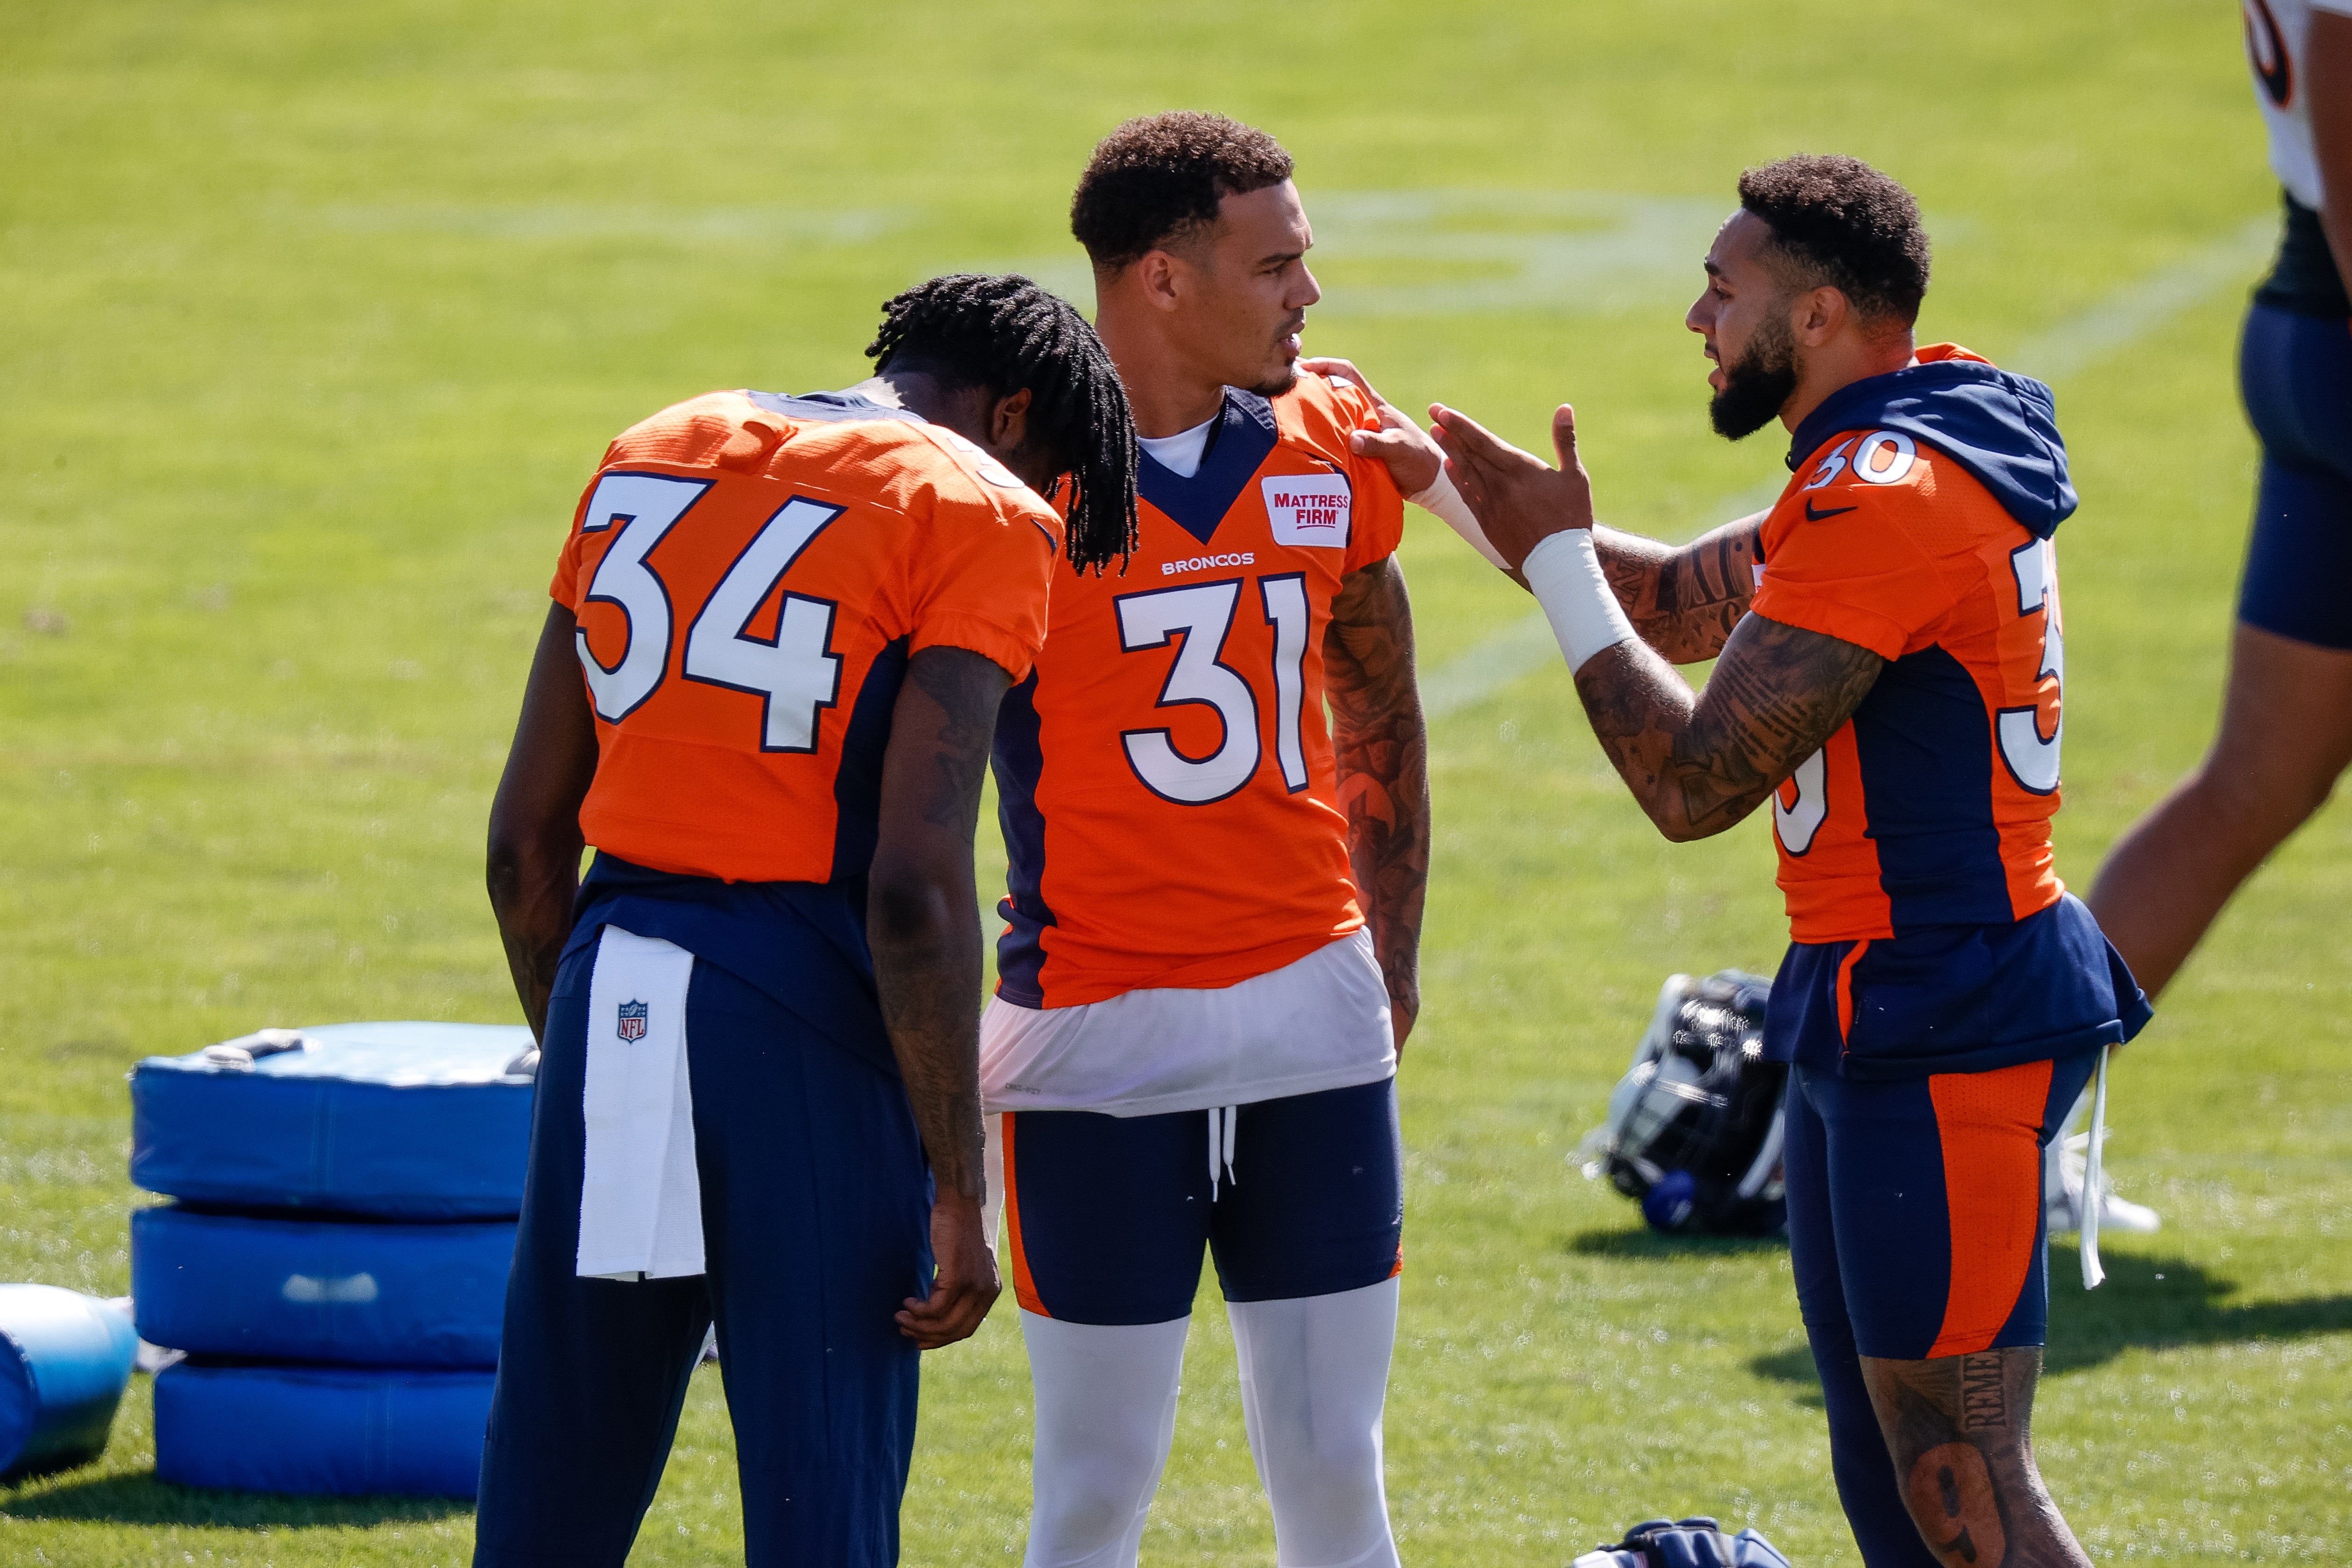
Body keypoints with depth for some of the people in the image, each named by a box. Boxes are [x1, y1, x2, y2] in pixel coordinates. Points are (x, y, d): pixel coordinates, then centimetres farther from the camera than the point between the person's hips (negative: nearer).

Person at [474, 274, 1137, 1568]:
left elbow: (526, 838, 14)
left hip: (612, 982, 6)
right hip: (805, 1022, -6)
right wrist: (956, 1192, -11)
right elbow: (914, 881, -15)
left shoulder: (646, 463, 14)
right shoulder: (972, 517, -5)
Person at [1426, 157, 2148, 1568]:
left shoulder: (1884, 500, -19)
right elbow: (1691, 605, 23)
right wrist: (1511, 504, 12)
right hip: (1872, 1012, 11)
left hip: (1943, 1024, -11)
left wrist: (1558, 561, -9)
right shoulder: (1924, 442, 12)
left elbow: (1694, 784, -18)